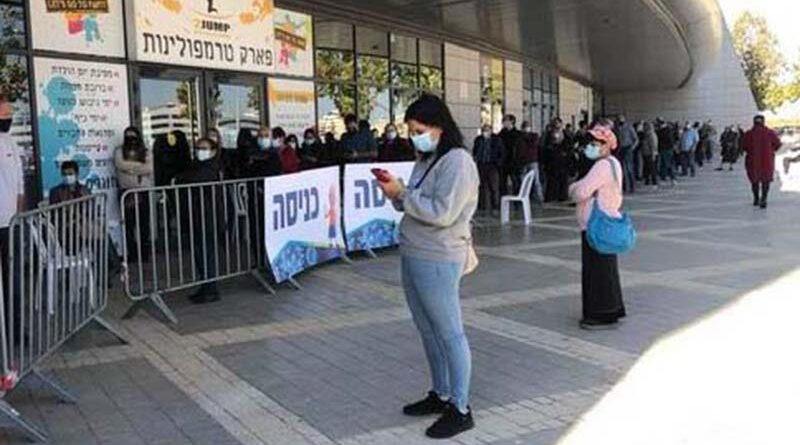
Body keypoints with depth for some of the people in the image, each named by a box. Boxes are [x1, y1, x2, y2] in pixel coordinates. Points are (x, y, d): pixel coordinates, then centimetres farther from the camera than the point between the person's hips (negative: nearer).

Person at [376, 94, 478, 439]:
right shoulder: (426, 160, 13)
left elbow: (442, 213, -23)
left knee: (449, 333, 0)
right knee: (428, 331, 17)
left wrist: (402, 194, -16)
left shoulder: (457, 162, -14)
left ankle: (460, 409, 11)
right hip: (413, 256, 9)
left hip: (437, 261, -9)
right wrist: (396, 194, -2)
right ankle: (441, 395, 32)